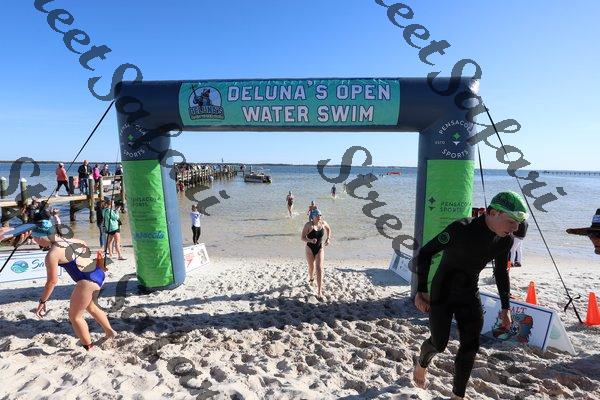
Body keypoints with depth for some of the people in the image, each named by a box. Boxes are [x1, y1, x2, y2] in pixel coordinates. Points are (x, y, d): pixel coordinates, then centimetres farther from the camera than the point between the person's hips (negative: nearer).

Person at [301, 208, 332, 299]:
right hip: (310, 249, -1)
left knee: (319, 269, -9)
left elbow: (329, 229, 16)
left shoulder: (323, 223, -7)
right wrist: (310, 240, -35)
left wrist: (328, 238, 4)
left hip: (320, 249, 2)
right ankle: (311, 278, 53)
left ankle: (319, 291, -4)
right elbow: (302, 237, -17)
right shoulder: (308, 225, -17)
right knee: (311, 267, 17)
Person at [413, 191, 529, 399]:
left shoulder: (505, 240, -9)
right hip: (442, 293, -5)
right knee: (439, 343, 3)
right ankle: (422, 363, 40)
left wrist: (505, 307, 10)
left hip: (469, 294, 5)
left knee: (470, 346, 3)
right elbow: (424, 254, -21)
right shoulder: (460, 229, -29)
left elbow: (501, 272, 9)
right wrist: (421, 290, -20)